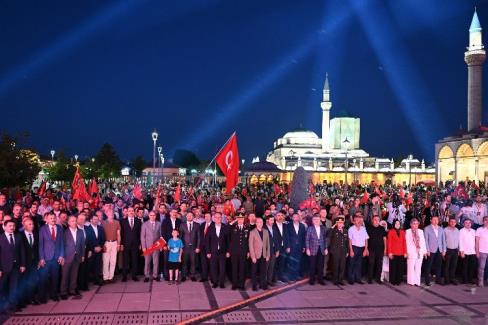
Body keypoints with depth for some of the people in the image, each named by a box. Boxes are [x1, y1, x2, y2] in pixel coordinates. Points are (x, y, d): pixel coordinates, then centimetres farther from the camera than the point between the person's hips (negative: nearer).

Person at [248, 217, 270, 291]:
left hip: (264, 255, 3)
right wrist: (253, 256, -12)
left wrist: (268, 255, 4)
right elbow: (251, 245, -8)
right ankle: (254, 286, 17)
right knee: (254, 271, 7)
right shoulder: (252, 232, -5)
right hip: (256, 255, -3)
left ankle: (262, 284, 17)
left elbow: (268, 244, 9)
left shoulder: (266, 232, 7)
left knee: (263, 271, 5)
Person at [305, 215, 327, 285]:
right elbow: (307, 239, -3)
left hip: (321, 249, 3)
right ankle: (312, 280, 14)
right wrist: (307, 249, -8)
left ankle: (320, 279, 15)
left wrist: (326, 248, 5)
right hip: (313, 249, -3)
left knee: (320, 265, 4)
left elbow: (325, 239, 9)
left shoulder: (323, 228, 7)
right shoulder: (310, 228, -2)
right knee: (313, 265, 3)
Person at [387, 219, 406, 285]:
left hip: (401, 253, 3)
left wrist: (405, 252, 4)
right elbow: (389, 242, -4)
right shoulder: (391, 231, -1)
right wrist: (389, 252, -9)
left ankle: (398, 280, 14)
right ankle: (393, 281, 11)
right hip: (393, 253, -3)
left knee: (400, 267, 4)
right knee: (393, 267, 2)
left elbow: (404, 242, 8)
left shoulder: (402, 232, 10)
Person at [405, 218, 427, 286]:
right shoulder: (407, 231, 1)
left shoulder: (420, 231, 12)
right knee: (411, 267, -1)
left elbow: (423, 241, 11)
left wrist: (424, 251, 6)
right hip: (411, 252, -4)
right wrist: (407, 252, -8)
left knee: (418, 268, 6)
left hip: (420, 252, 4)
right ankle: (411, 281, 7)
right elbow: (407, 242, -3)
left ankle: (417, 281, 11)